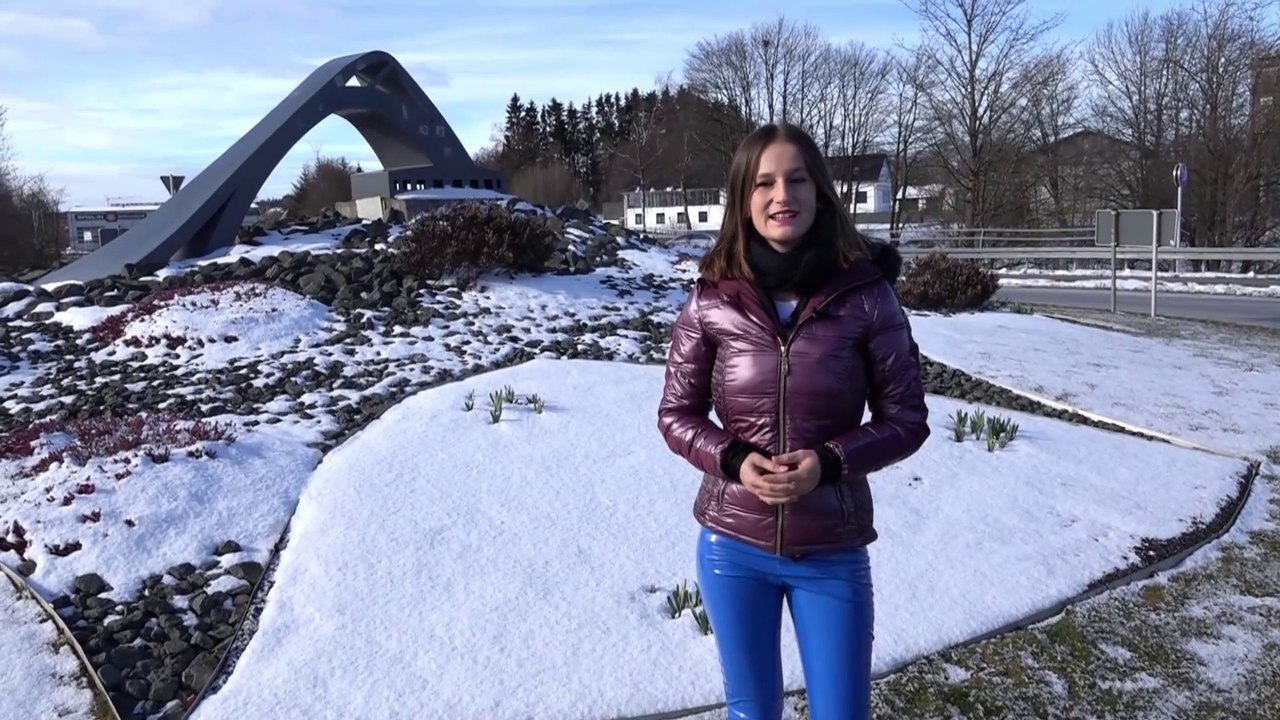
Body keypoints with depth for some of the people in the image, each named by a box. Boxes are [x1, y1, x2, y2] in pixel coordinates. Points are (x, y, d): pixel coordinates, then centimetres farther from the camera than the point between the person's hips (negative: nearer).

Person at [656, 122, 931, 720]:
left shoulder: (866, 295, -10)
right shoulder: (711, 301, -8)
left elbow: (906, 419, -3)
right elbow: (676, 415, 1)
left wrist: (828, 461, -18)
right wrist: (735, 460, -17)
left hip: (832, 552, -1)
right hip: (732, 546, 1)